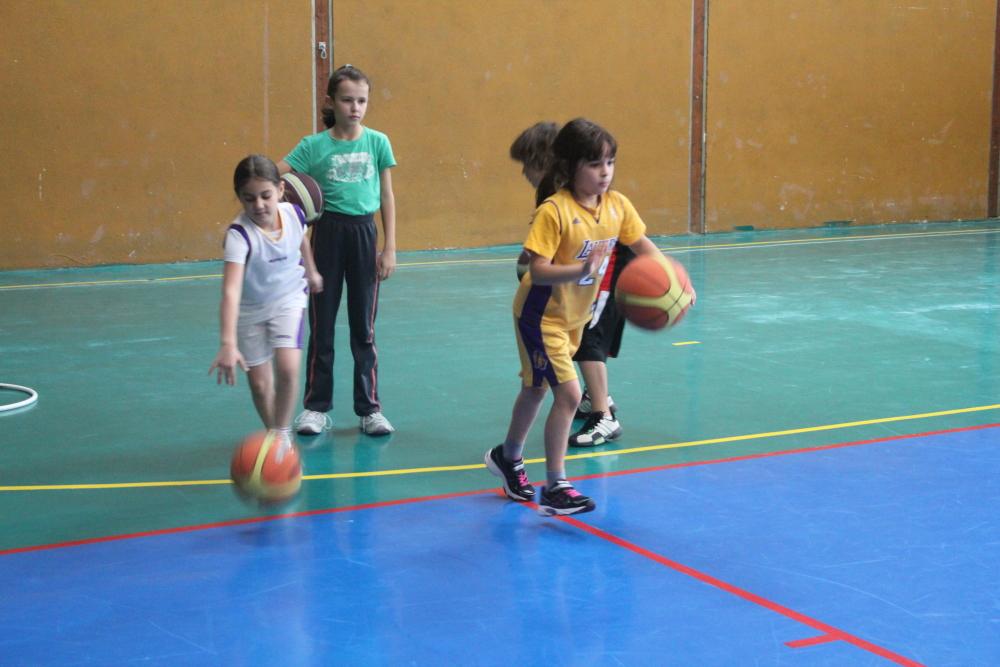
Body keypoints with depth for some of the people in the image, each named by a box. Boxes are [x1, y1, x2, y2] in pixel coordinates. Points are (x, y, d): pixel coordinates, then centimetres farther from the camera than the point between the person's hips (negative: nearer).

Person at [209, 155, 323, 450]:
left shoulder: (294, 214, -21)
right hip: (250, 310, -2)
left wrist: (311, 272, 25)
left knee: (288, 368, -18)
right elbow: (231, 291, -45)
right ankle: (274, 434, 31)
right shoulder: (239, 235, -34)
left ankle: (282, 435, 3)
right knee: (259, 383, 4)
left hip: (289, 300, 2)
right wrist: (228, 344, -56)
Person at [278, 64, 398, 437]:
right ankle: (316, 408, 17)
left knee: (364, 327, 7)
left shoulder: (377, 142, 1)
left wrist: (389, 248, 2)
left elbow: (387, 197, 4)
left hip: (364, 233, 1)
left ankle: (369, 408, 15)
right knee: (321, 325, 7)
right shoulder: (314, 145, -3)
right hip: (327, 232, -1)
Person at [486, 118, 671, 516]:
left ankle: (508, 458, 45)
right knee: (569, 393, -15)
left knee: (536, 389, 23)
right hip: (541, 315, -7)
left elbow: (642, 245, 3)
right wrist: (580, 270, -46)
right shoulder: (554, 211, -27)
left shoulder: (617, 205, -8)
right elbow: (537, 270, -31)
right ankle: (555, 488, -5)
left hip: (575, 315, 7)